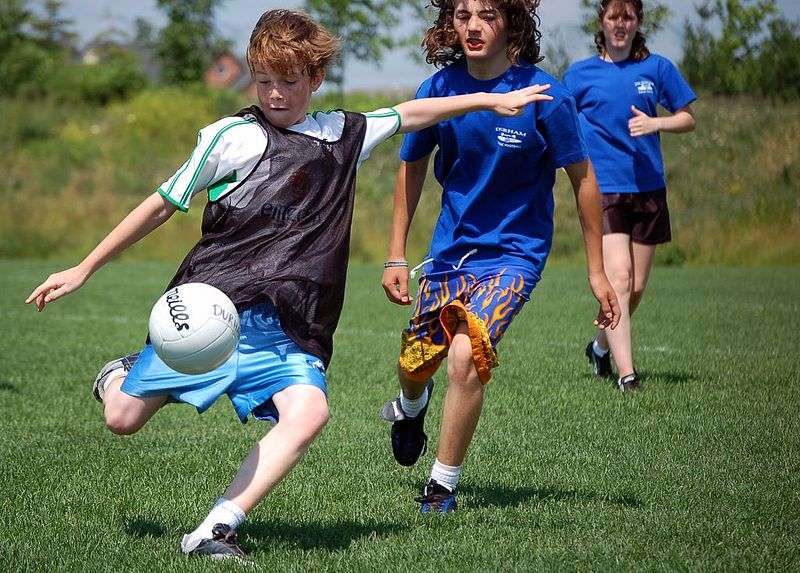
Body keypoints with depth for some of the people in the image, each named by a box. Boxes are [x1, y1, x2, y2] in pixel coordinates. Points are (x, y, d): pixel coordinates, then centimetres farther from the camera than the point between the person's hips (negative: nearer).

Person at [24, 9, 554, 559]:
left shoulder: (344, 134, 13)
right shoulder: (232, 136, 0)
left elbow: (411, 114, 29)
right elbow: (162, 205, 6)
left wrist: (491, 100, 29)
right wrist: (82, 270, 9)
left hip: (287, 328, 3)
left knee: (308, 412, -26)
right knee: (123, 419, -5)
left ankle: (214, 530, -26)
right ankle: (119, 375, 34)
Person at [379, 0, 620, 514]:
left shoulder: (543, 95, -17)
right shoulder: (439, 88, -8)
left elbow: (583, 179, -7)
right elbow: (413, 168, 8)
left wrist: (597, 272, -5)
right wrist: (396, 256, 7)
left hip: (515, 251, -4)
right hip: (450, 247, 4)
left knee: (466, 355, -24)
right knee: (414, 364, 11)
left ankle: (444, 485, -4)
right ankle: (411, 405, 52)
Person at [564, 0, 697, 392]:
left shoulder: (657, 68, 7)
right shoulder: (579, 75, 6)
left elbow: (688, 119, 10)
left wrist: (655, 123, -9)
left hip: (648, 188, 2)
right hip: (603, 189, -2)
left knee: (636, 288, 7)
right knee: (618, 279, -17)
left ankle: (601, 345, 34)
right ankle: (625, 373, -20)